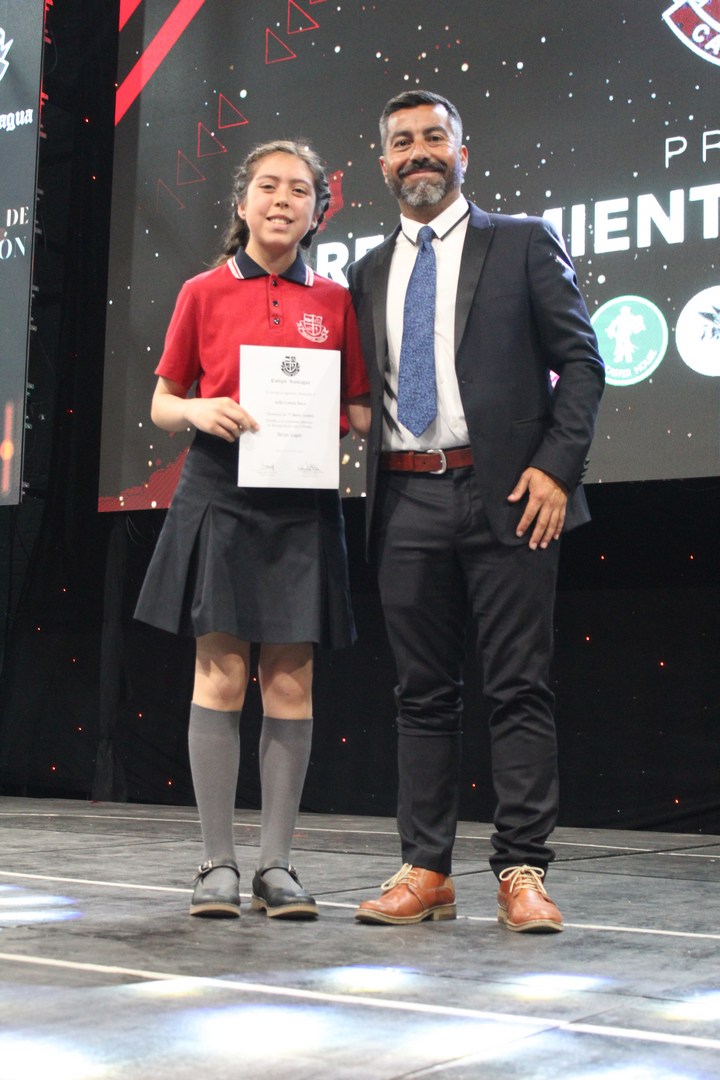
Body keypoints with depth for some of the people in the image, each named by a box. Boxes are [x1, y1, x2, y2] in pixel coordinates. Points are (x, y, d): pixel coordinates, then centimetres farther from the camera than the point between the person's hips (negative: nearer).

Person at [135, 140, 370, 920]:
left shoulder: (335, 302, 8)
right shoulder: (203, 293, 5)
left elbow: (361, 409, 12)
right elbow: (162, 403, 9)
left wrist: (338, 423, -9)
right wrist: (200, 412, -11)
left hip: (302, 503, 2)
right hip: (220, 496, -1)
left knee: (291, 681, 1)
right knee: (220, 674, -3)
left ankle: (276, 864, 8)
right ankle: (218, 864, 4)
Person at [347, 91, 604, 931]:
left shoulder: (523, 244, 6)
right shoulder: (369, 274, 18)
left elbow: (580, 360, 0)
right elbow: (365, 390, 18)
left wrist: (555, 467, -10)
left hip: (504, 494, -4)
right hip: (407, 500, 4)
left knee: (519, 689, -3)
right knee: (423, 694, 7)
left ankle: (521, 873, 3)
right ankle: (426, 871, 12)